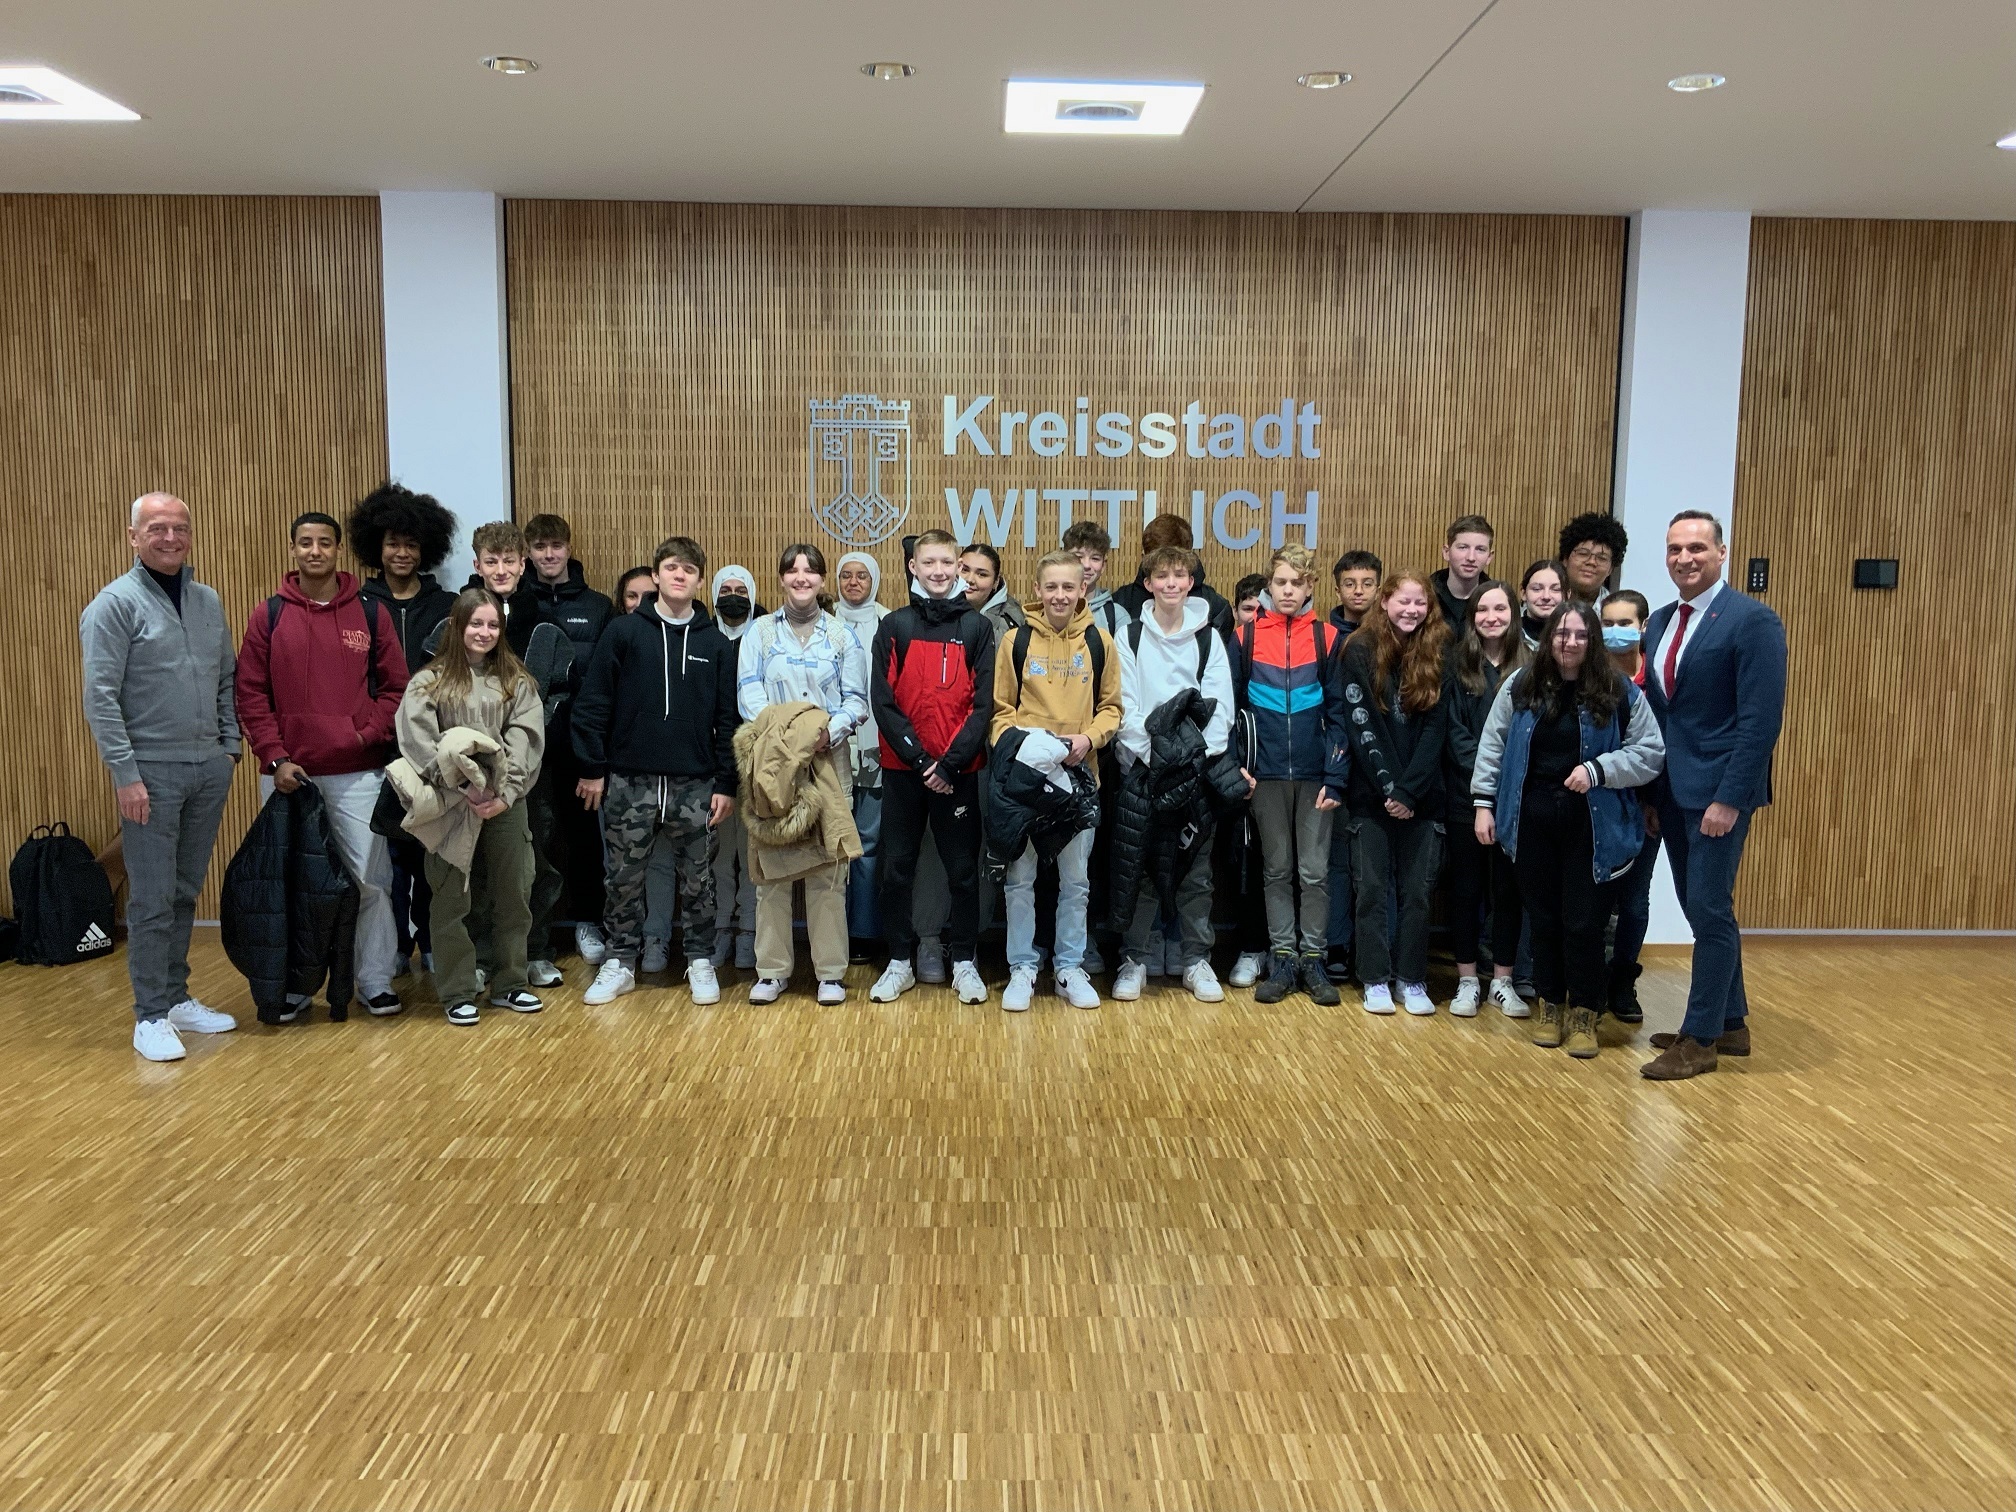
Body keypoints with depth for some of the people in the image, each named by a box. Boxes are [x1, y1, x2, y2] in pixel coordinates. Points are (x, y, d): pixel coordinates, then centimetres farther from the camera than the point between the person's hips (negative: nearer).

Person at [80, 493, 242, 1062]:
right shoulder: (116, 603, -7)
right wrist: (125, 774, -15)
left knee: (186, 892, 14)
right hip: (152, 772, -5)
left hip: (209, 768, 6)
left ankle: (178, 998, 24)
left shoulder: (209, 601, 11)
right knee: (153, 899, -2)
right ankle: (150, 1016, 7)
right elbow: (100, 697, -11)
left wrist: (230, 744, 9)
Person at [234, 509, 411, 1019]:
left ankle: (375, 981, 13)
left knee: (370, 879, 1)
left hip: (358, 773, 0)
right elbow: (251, 694, 3)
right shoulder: (269, 616, 4)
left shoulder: (370, 613, 4)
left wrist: (369, 733, -7)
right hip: (292, 775, 1)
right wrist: (274, 757, -6)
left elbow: (395, 685, 6)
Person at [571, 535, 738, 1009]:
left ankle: (700, 961, 21)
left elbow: (728, 717, 5)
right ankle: (620, 962, 21)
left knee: (697, 879, 7)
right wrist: (591, 768, -3)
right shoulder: (624, 631, 2)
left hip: (695, 784, 1)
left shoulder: (715, 642, 6)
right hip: (630, 780, 0)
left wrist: (726, 783, 0)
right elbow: (592, 703, 1)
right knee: (623, 877, 7)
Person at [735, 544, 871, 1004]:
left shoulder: (842, 636, 11)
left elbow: (857, 700, 5)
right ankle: (772, 970, 10)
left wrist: (832, 730, -16)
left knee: (828, 870, -1)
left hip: (829, 762, 0)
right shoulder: (760, 632, 10)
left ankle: (830, 971, 7)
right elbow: (748, 691, -2)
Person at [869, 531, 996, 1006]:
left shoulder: (977, 628, 3)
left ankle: (965, 962, 18)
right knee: (896, 867, 6)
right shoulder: (893, 626, 3)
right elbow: (884, 703, -3)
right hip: (902, 769, 1)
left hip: (958, 770, 0)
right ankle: (900, 961, 18)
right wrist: (920, 759, -12)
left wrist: (950, 763, -12)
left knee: (963, 869, 5)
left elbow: (983, 704, -3)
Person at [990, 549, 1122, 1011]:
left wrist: (1089, 738, -10)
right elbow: (999, 708, 3)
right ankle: (1022, 969, 17)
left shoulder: (1099, 642, 4)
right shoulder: (1016, 640, 1)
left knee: (1076, 879, 9)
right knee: (1020, 877, 5)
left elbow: (1111, 707, 8)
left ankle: (1070, 968, 22)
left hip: (1079, 774, 1)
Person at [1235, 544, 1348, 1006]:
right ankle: (1283, 960, 15)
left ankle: (1313, 959, 13)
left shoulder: (1327, 639, 1)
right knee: (1277, 869, 8)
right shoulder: (1246, 637, 2)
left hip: (1315, 774, 0)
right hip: (1266, 773, 1)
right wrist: (1235, 764, -5)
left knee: (1314, 871, 3)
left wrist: (1336, 777, -6)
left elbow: (1339, 713, 1)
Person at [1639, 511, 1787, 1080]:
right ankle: (1730, 1023, 26)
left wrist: (1730, 798, -20)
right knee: (1702, 909, 14)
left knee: (1709, 909, -3)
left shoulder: (1752, 621, -11)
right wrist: (1649, 791, 10)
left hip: (1718, 791, -7)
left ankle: (1701, 1038, 7)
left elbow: (1761, 719, -16)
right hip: (1672, 791, 7)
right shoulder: (1659, 623, 11)